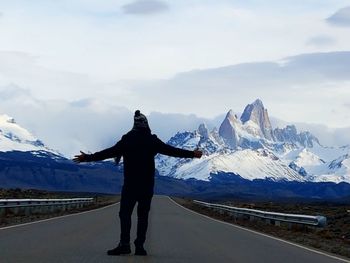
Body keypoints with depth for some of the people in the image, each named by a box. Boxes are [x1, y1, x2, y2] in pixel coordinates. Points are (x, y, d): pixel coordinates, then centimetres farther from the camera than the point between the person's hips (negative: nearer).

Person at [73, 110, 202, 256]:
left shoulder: (127, 140, -3)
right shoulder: (153, 141, 0)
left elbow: (108, 152, -3)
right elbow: (172, 151, 5)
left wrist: (87, 157, 4)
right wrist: (192, 154, 16)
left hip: (130, 185, -1)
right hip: (147, 185, 2)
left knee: (125, 214, 2)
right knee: (143, 214, 7)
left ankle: (124, 244, -9)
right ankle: (140, 246, 1)